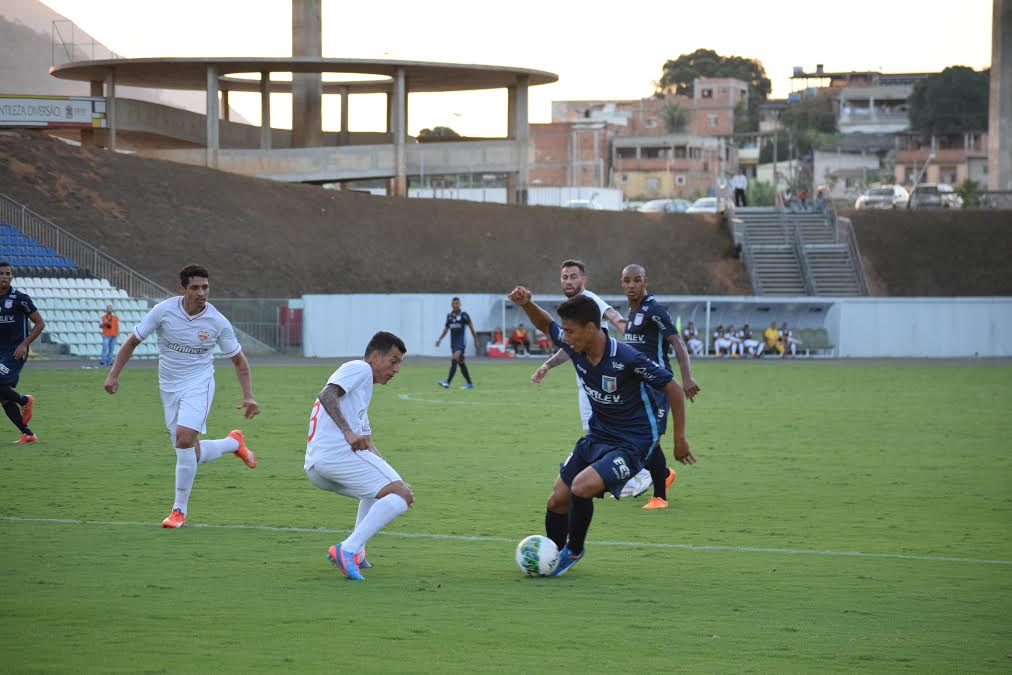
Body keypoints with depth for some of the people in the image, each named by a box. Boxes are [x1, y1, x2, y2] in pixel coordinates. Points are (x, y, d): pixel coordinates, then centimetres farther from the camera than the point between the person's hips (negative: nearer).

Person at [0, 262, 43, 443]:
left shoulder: (19, 298, -8)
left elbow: (40, 323, -3)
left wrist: (24, 344, -13)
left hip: (15, 352, -6)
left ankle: (25, 401, 6)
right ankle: (28, 434, 13)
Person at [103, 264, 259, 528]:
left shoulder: (218, 322, -13)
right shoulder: (163, 311, -13)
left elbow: (238, 359, 1)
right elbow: (132, 341, -1)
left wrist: (248, 396, -8)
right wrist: (114, 374, -8)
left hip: (198, 384, -3)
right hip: (169, 387, 3)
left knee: (184, 439, -23)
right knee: (190, 453, 4)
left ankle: (180, 510, -10)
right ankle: (233, 443, 36)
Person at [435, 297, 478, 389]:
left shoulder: (463, 315, -6)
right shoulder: (449, 316, 10)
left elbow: (471, 327, -1)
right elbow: (446, 328, 18)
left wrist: (476, 340, -1)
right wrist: (439, 339, 6)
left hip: (461, 342, -7)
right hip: (453, 342, 7)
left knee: (454, 360, -19)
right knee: (461, 363, 10)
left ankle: (447, 382, -28)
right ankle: (470, 383, 19)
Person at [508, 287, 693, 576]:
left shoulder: (627, 359, -27)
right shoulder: (575, 347, -9)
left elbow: (673, 389, -16)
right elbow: (545, 324, 11)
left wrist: (680, 440, -10)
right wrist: (526, 304, -12)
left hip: (630, 443, -7)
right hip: (596, 437, 7)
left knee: (581, 487, -26)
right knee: (557, 499, 4)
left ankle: (574, 550, -1)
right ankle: (552, 558, 29)